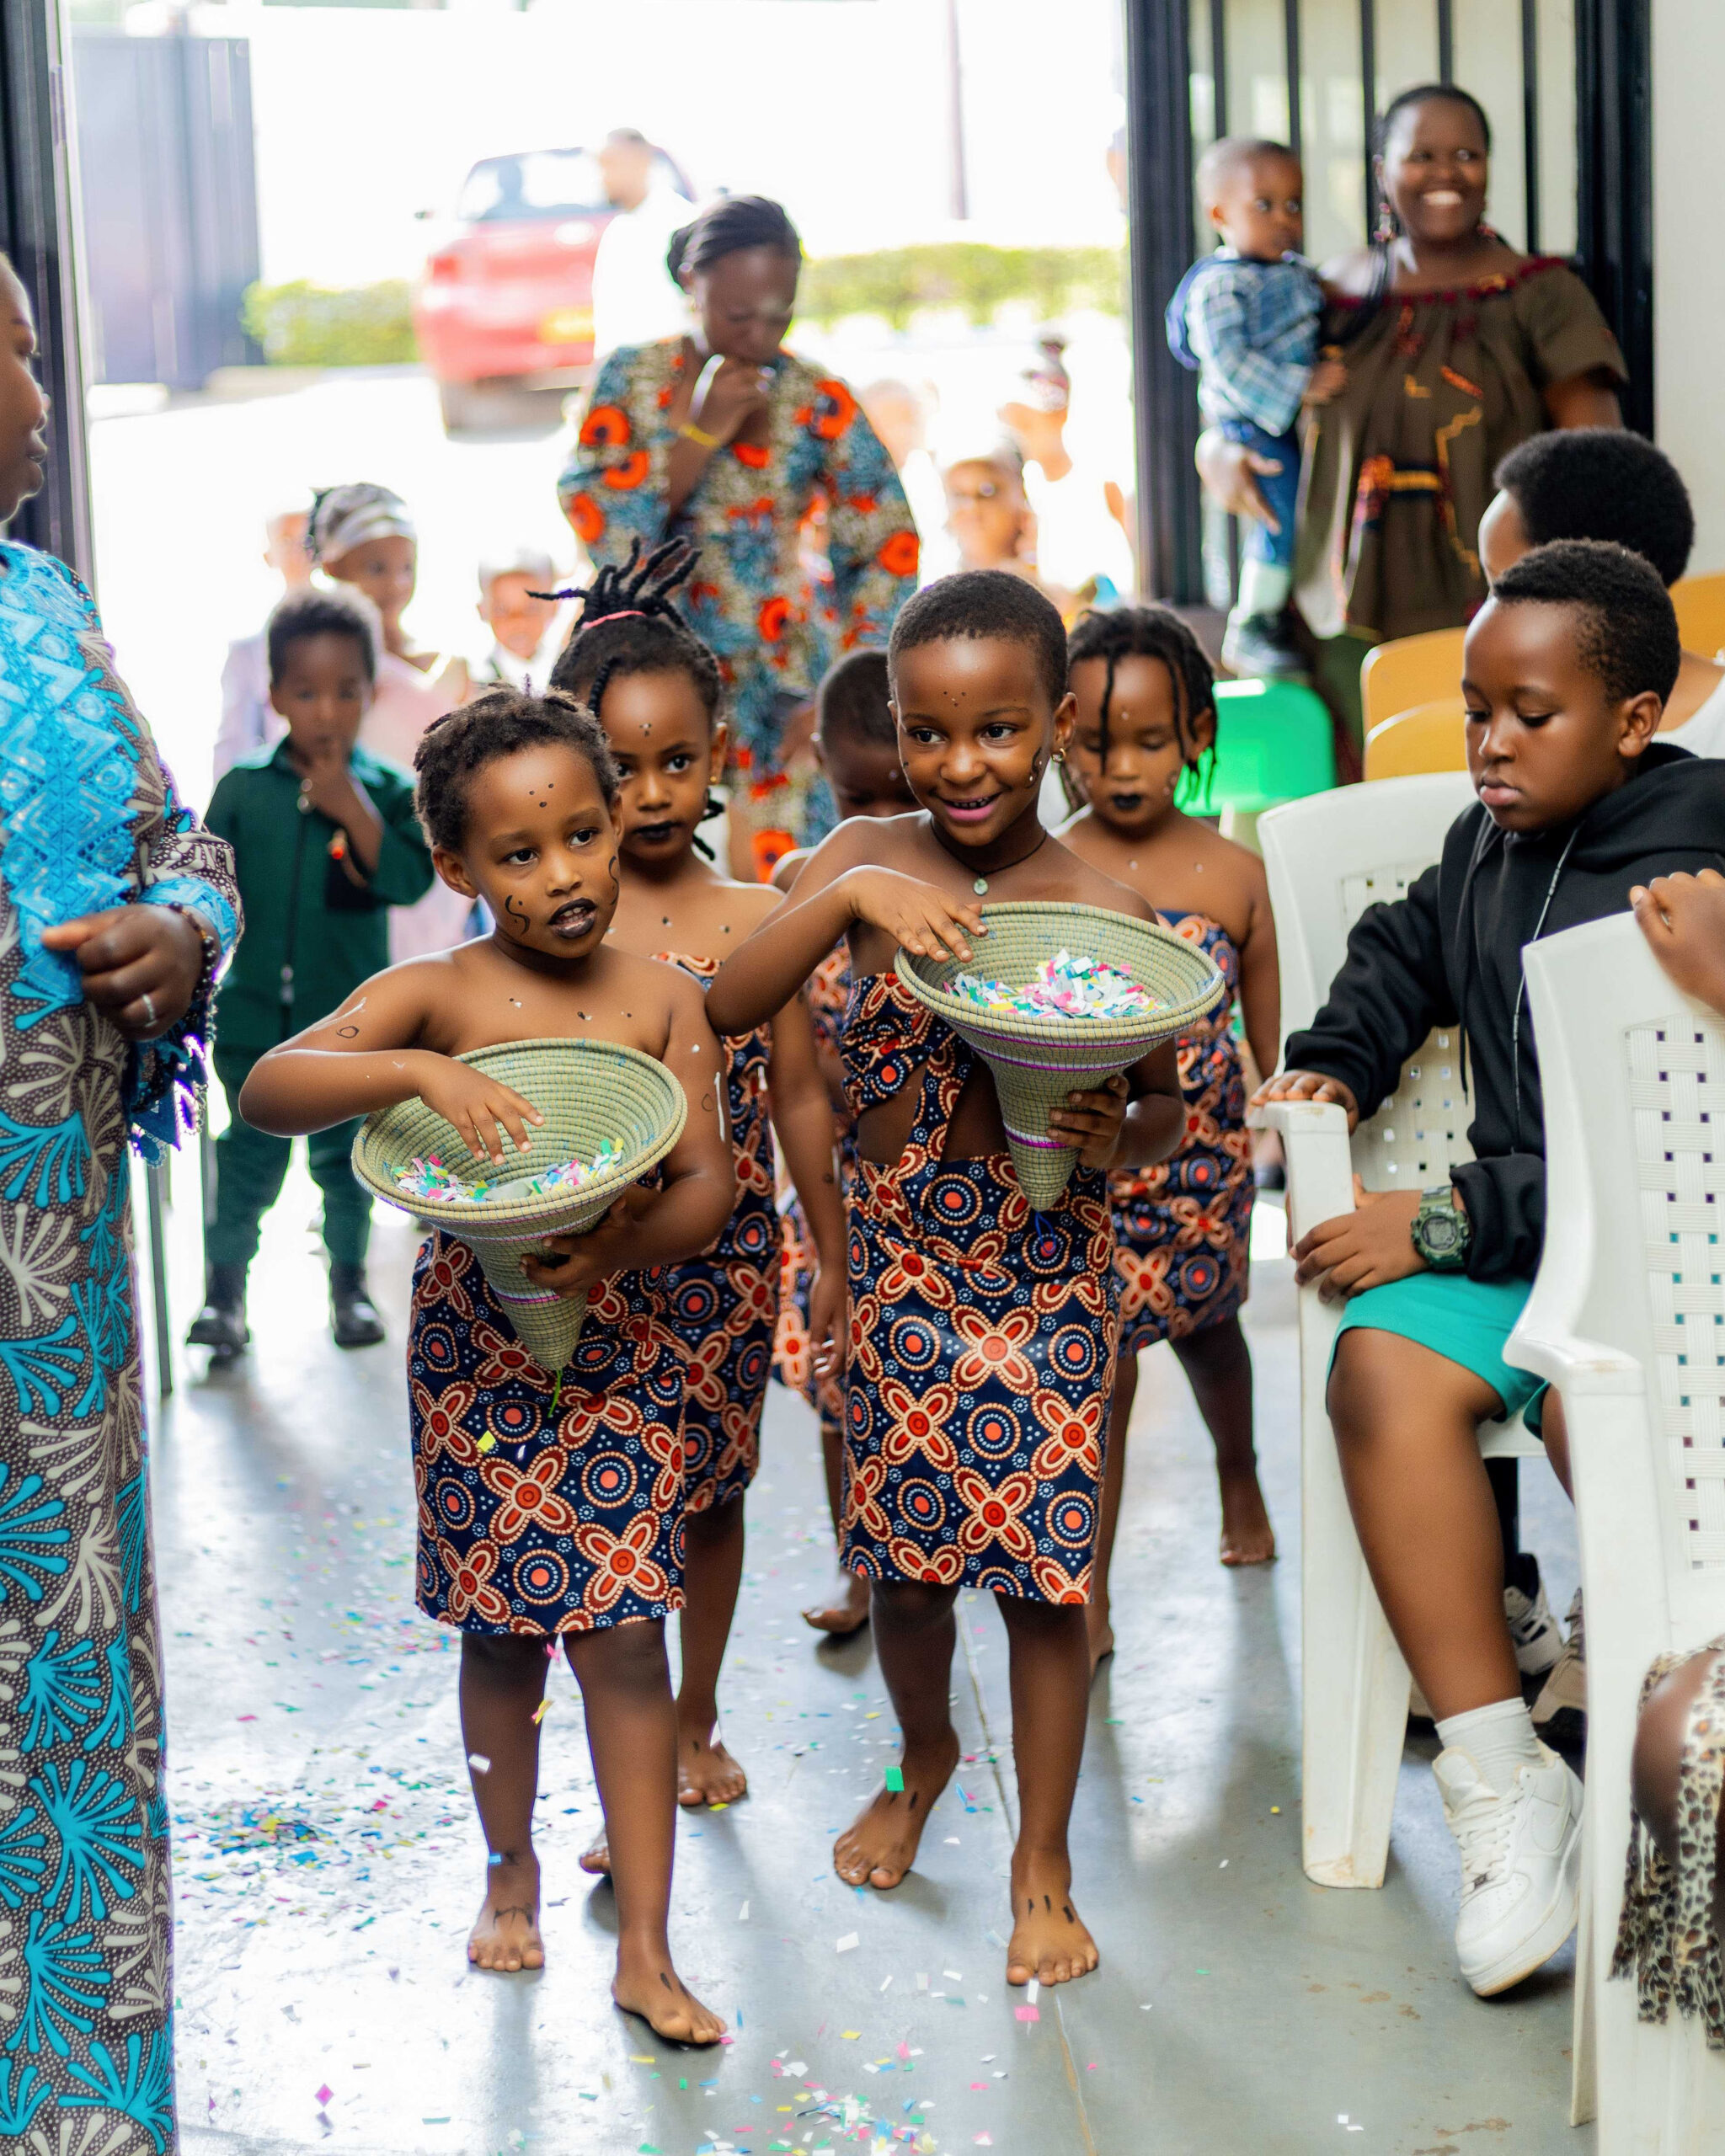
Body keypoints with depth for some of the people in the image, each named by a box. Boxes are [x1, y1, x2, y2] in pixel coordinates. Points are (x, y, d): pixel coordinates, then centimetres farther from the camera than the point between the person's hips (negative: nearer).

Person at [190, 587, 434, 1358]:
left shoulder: (385, 791, -5)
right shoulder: (244, 789, -3)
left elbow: (410, 880, -18)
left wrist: (354, 809, -24)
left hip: (349, 1020, 0)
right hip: (255, 1014, 0)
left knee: (343, 1158, 13)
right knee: (250, 1161, 3)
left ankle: (349, 1282, 29)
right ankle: (224, 1288, 15)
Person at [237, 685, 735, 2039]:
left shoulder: (662, 1001, -1)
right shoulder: (434, 996, -6)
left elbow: (708, 1186, -5)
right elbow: (266, 1089, -20)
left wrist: (624, 1242, -26)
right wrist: (416, 1072, -35)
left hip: (622, 1343, 0)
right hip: (475, 1344, 0)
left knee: (626, 1632, -2)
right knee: (501, 1630, 10)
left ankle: (646, 1950, 6)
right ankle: (512, 1870, 35)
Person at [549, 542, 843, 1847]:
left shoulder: (759, 919, -1)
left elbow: (798, 1095, 5)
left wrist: (833, 1257, 8)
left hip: (731, 1254, 2)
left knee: (714, 1493, 15)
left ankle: (697, 1726, 34)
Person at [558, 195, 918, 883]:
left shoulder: (818, 402, 1)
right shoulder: (630, 378, 3)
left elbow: (888, 551, 1)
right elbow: (597, 527, -7)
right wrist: (702, 430, -12)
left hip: (776, 687, 0)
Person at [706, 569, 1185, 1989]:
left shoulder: (1105, 910, -9)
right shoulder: (866, 864, -5)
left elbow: (1165, 1100, 1)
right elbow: (724, 1009, -15)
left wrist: (1117, 1143, -21)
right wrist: (848, 897, -26)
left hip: (1051, 1271, -2)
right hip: (902, 1266, 2)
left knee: (1044, 1565, 2)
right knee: (904, 1556, 14)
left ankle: (1043, 1863, 19)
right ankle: (924, 1762, 44)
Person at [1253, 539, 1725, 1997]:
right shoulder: (1490, 850, 11)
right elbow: (1408, 949, 36)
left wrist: (1443, 1224, -20)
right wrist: (1336, 1063, 17)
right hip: (1515, 1234, 7)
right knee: (1383, 1365, -23)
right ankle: (1503, 1789, -21)